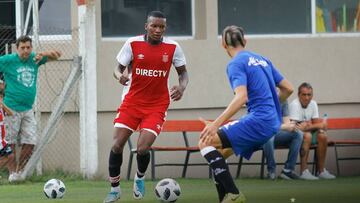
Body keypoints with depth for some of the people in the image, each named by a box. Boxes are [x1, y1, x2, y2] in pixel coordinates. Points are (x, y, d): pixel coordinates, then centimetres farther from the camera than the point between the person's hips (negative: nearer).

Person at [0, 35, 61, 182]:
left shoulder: (34, 59, 7)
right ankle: (12, 171, 10)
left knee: (30, 143, 1)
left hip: (27, 109, 5)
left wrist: (44, 54, -10)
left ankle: (18, 170, 15)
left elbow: (57, 55, 11)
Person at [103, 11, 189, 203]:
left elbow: (183, 72, 7)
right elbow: (119, 68, 1)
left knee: (143, 148, -14)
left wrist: (182, 87, -15)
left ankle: (140, 178, 20)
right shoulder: (132, 44, -7)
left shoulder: (173, 48, -6)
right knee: (117, 145, -6)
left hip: (156, 106, -1)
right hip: (132, 102, 1)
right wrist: (120, 76, -24)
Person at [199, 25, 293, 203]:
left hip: (258, 121, -8)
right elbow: (287, 89, 19)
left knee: (206, 142, -7)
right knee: (218, 153, 15)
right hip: (273, 123, 8)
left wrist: (216, 124, -28)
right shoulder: (262, 60, 16)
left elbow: (241, 97, -23)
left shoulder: (236, 64, -7)